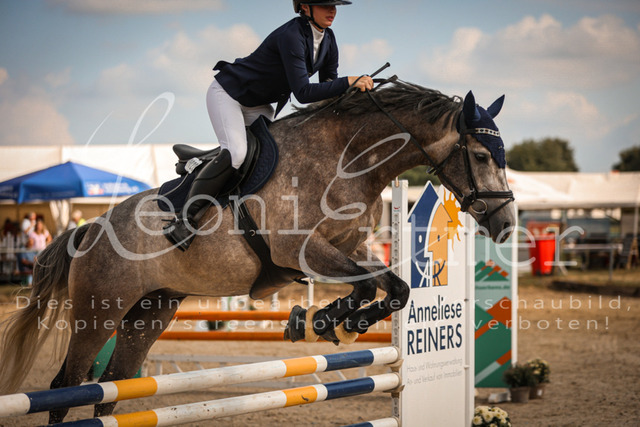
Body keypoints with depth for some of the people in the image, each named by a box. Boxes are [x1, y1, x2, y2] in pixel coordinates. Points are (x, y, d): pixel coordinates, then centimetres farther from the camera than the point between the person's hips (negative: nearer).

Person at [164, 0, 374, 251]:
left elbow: (328, 86, 4)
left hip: (259, 107, 10)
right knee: (235, 153, -28)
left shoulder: (328, 40, -5)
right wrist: (348, 82, -39)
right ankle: (184, 219, -24)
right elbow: (302, 93, -37)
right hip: (227, 94, -10)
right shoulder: (291, 36, -31)